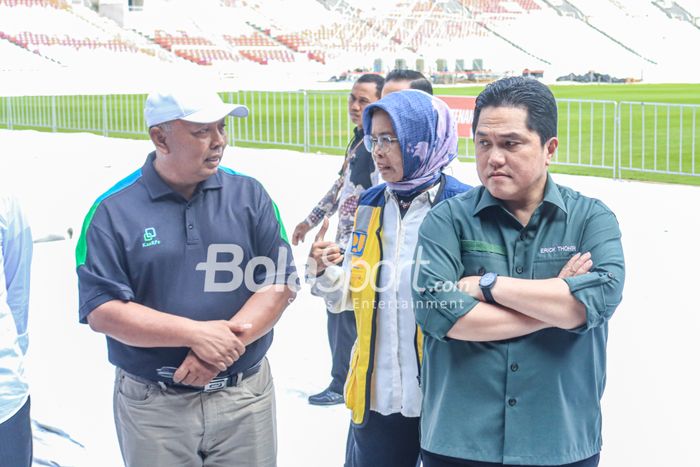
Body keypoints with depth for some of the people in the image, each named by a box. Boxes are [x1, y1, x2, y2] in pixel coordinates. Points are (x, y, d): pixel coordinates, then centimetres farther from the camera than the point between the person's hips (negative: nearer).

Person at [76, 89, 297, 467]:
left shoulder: (249, 195, 0)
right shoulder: (114, 211, -6)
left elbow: (279, 284, -4)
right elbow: (102, 311, -11)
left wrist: (222, 349, -17)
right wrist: (196, 333, -19)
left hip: (245, 397, 2)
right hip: (153, 407, -2)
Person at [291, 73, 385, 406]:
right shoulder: (359, 139, 12)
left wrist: (344, 246, -26)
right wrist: (311, 220, 27)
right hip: (346, 240, 10)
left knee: (343, 309, -4)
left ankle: (342, 384, 10)